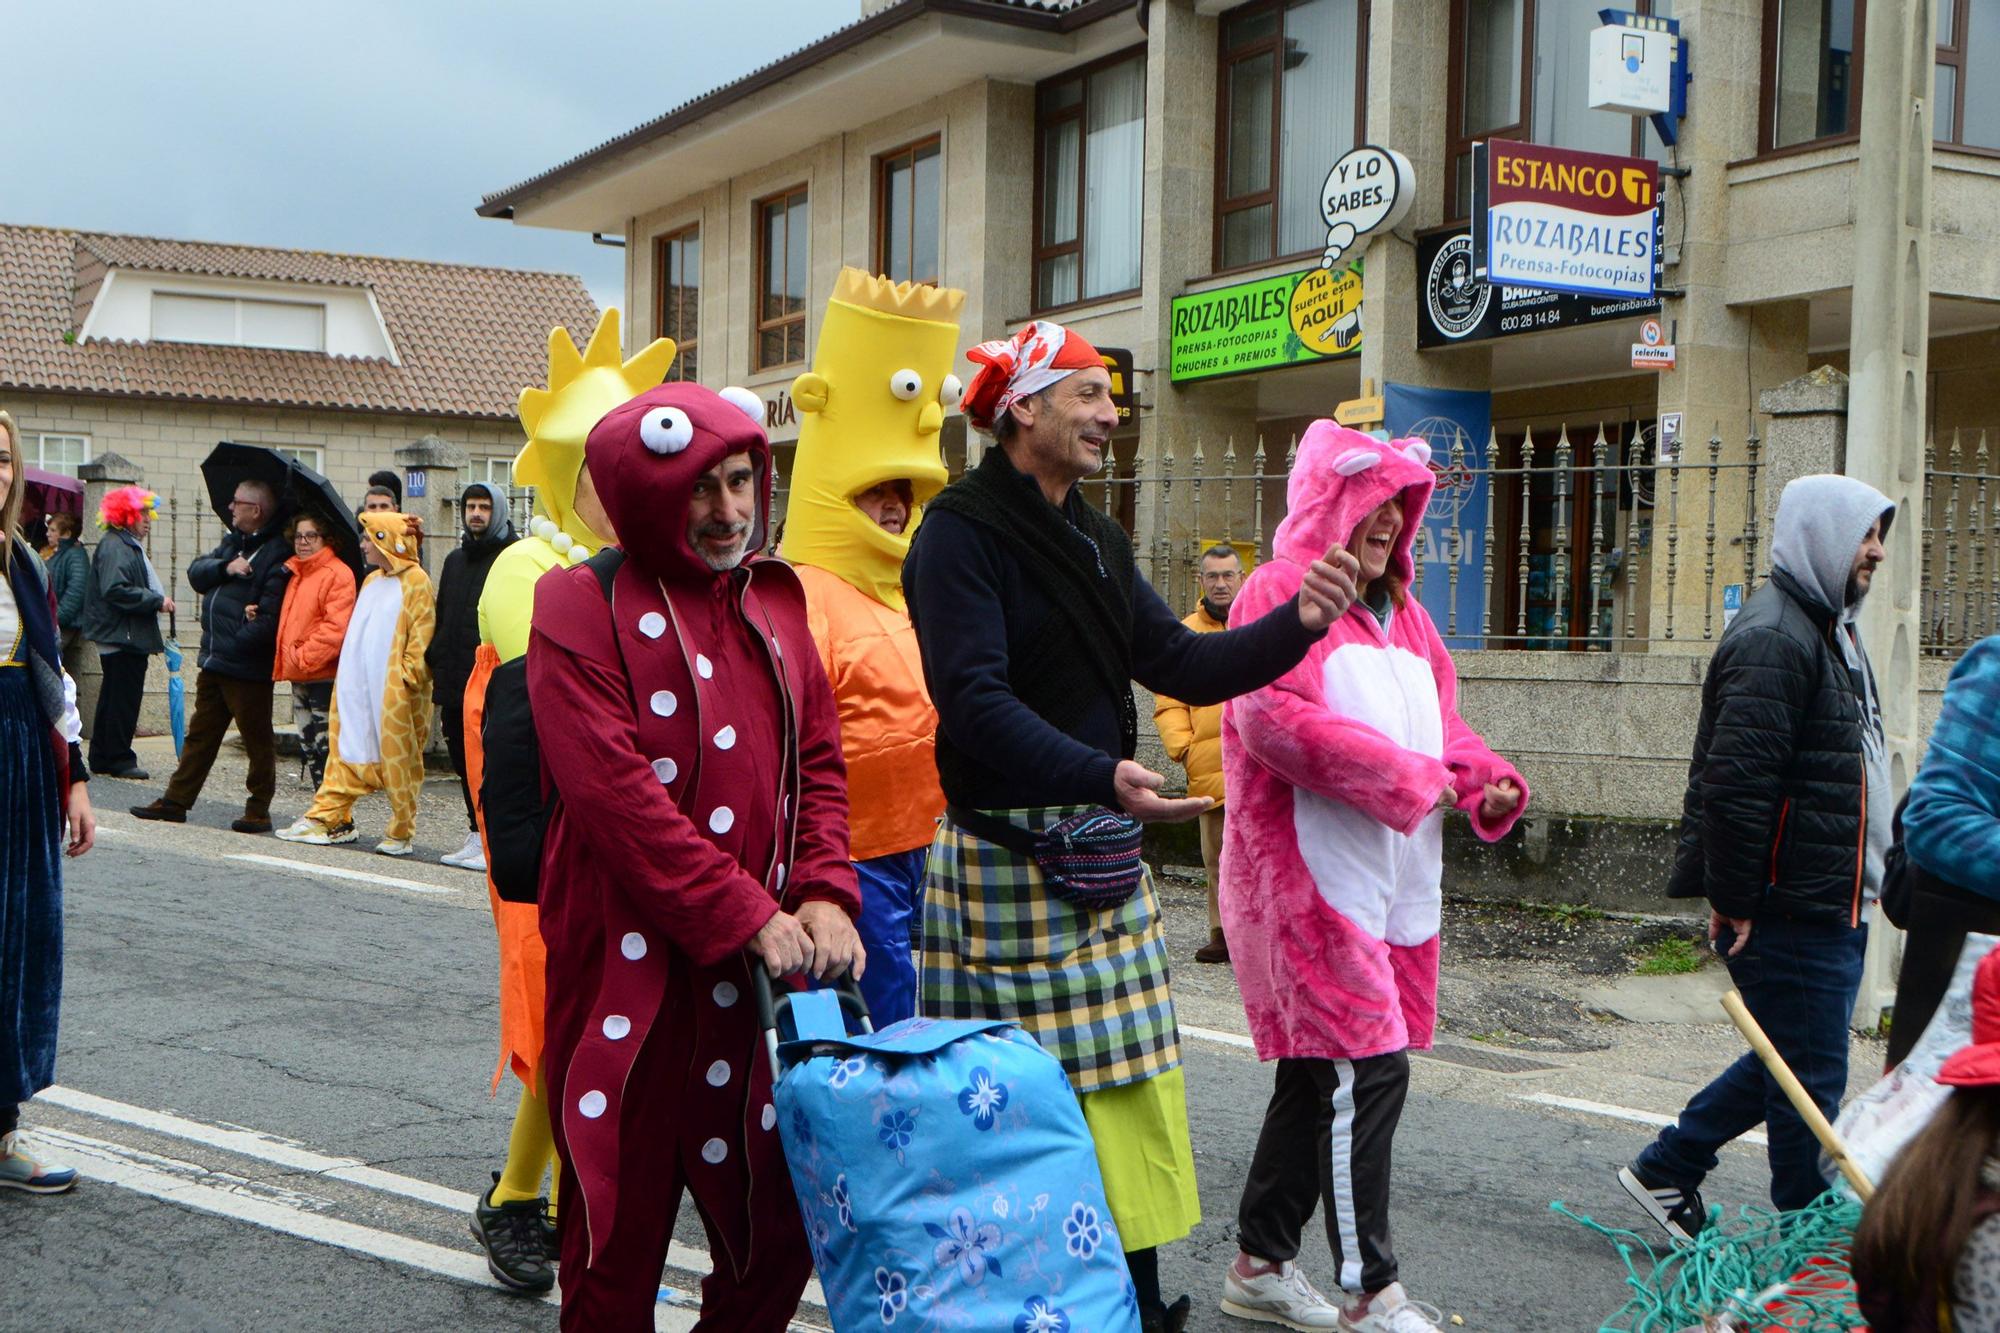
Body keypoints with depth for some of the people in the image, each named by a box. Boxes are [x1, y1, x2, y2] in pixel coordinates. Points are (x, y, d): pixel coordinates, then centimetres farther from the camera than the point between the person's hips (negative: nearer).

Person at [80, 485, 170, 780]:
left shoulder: (131, 546, 19)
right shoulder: (115, 547, -14)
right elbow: (115, 590, -25)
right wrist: (157, 601, -20)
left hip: (128, 637, 11)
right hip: (122, 637, -11)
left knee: (112, 699, 14)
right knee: (124, 700, -6)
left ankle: (101, 759, 20)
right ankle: (120, 760, -1)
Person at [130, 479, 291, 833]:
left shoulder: (277, 555, -15)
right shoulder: (233, 542, 15)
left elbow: (270, 618, -21)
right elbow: (196, 572, 7)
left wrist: (234, 645, -19)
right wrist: (225, 568, -11)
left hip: (247, 667, -9)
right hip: (213, 662, 9)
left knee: (257, 740, 3)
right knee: (200, 733, 14)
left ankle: (259, 810, 13)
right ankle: (176, 800, 21)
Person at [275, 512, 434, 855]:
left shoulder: (416, 581, -6)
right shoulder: (372, 580, 19)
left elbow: (421, 636, -11)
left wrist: (408, 676, -17)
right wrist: (348, 677, 16)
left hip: (395, 692, -8)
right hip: (359, 686, 8)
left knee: (398, 759, -1)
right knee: (347, 750, 6)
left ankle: (401, 833, 7)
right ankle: (329, 817, 8)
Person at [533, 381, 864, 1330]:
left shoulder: (774, 599, 13)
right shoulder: (581, 607, -5)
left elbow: (818, 760, 13)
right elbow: (615, 793, -14)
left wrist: (823, 894, -4)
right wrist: (746, 916, -16)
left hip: (764, 968, 5)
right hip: (632, 967, -5)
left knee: (780, 1222, 9)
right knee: (621, 1225, 5)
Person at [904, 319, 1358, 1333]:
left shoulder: (1092, 540, 17)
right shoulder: (963, 531, -10)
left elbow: (1185, 666, 14)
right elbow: (976, 700, -21)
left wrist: (1298, 622, 1)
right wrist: (1101, 776, -33)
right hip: (1010, 858, -8)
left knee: (1129, 1087, 10)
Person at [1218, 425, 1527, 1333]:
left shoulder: (1400, 612, 21)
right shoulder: (1282, 593, -8)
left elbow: (1441, 722, 23)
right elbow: (1272, 715, -22)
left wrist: (1487, 781, 1)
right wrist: (1404, 775, -20)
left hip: (1394, 879, 9)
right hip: (1314, 875, -9)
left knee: (1317, 1071, 14)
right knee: (1367, 1070, -11)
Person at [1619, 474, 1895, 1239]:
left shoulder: (1824, 632, 18)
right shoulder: (1772, 640, -17)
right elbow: (1734, 784, -24)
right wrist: (1735, 902, -21)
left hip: (1829, 908, 10)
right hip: (1790, 911, -10)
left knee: (1793, 1062, 18)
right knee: (1811, 1077, -1)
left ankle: (1665, 1168, 28)